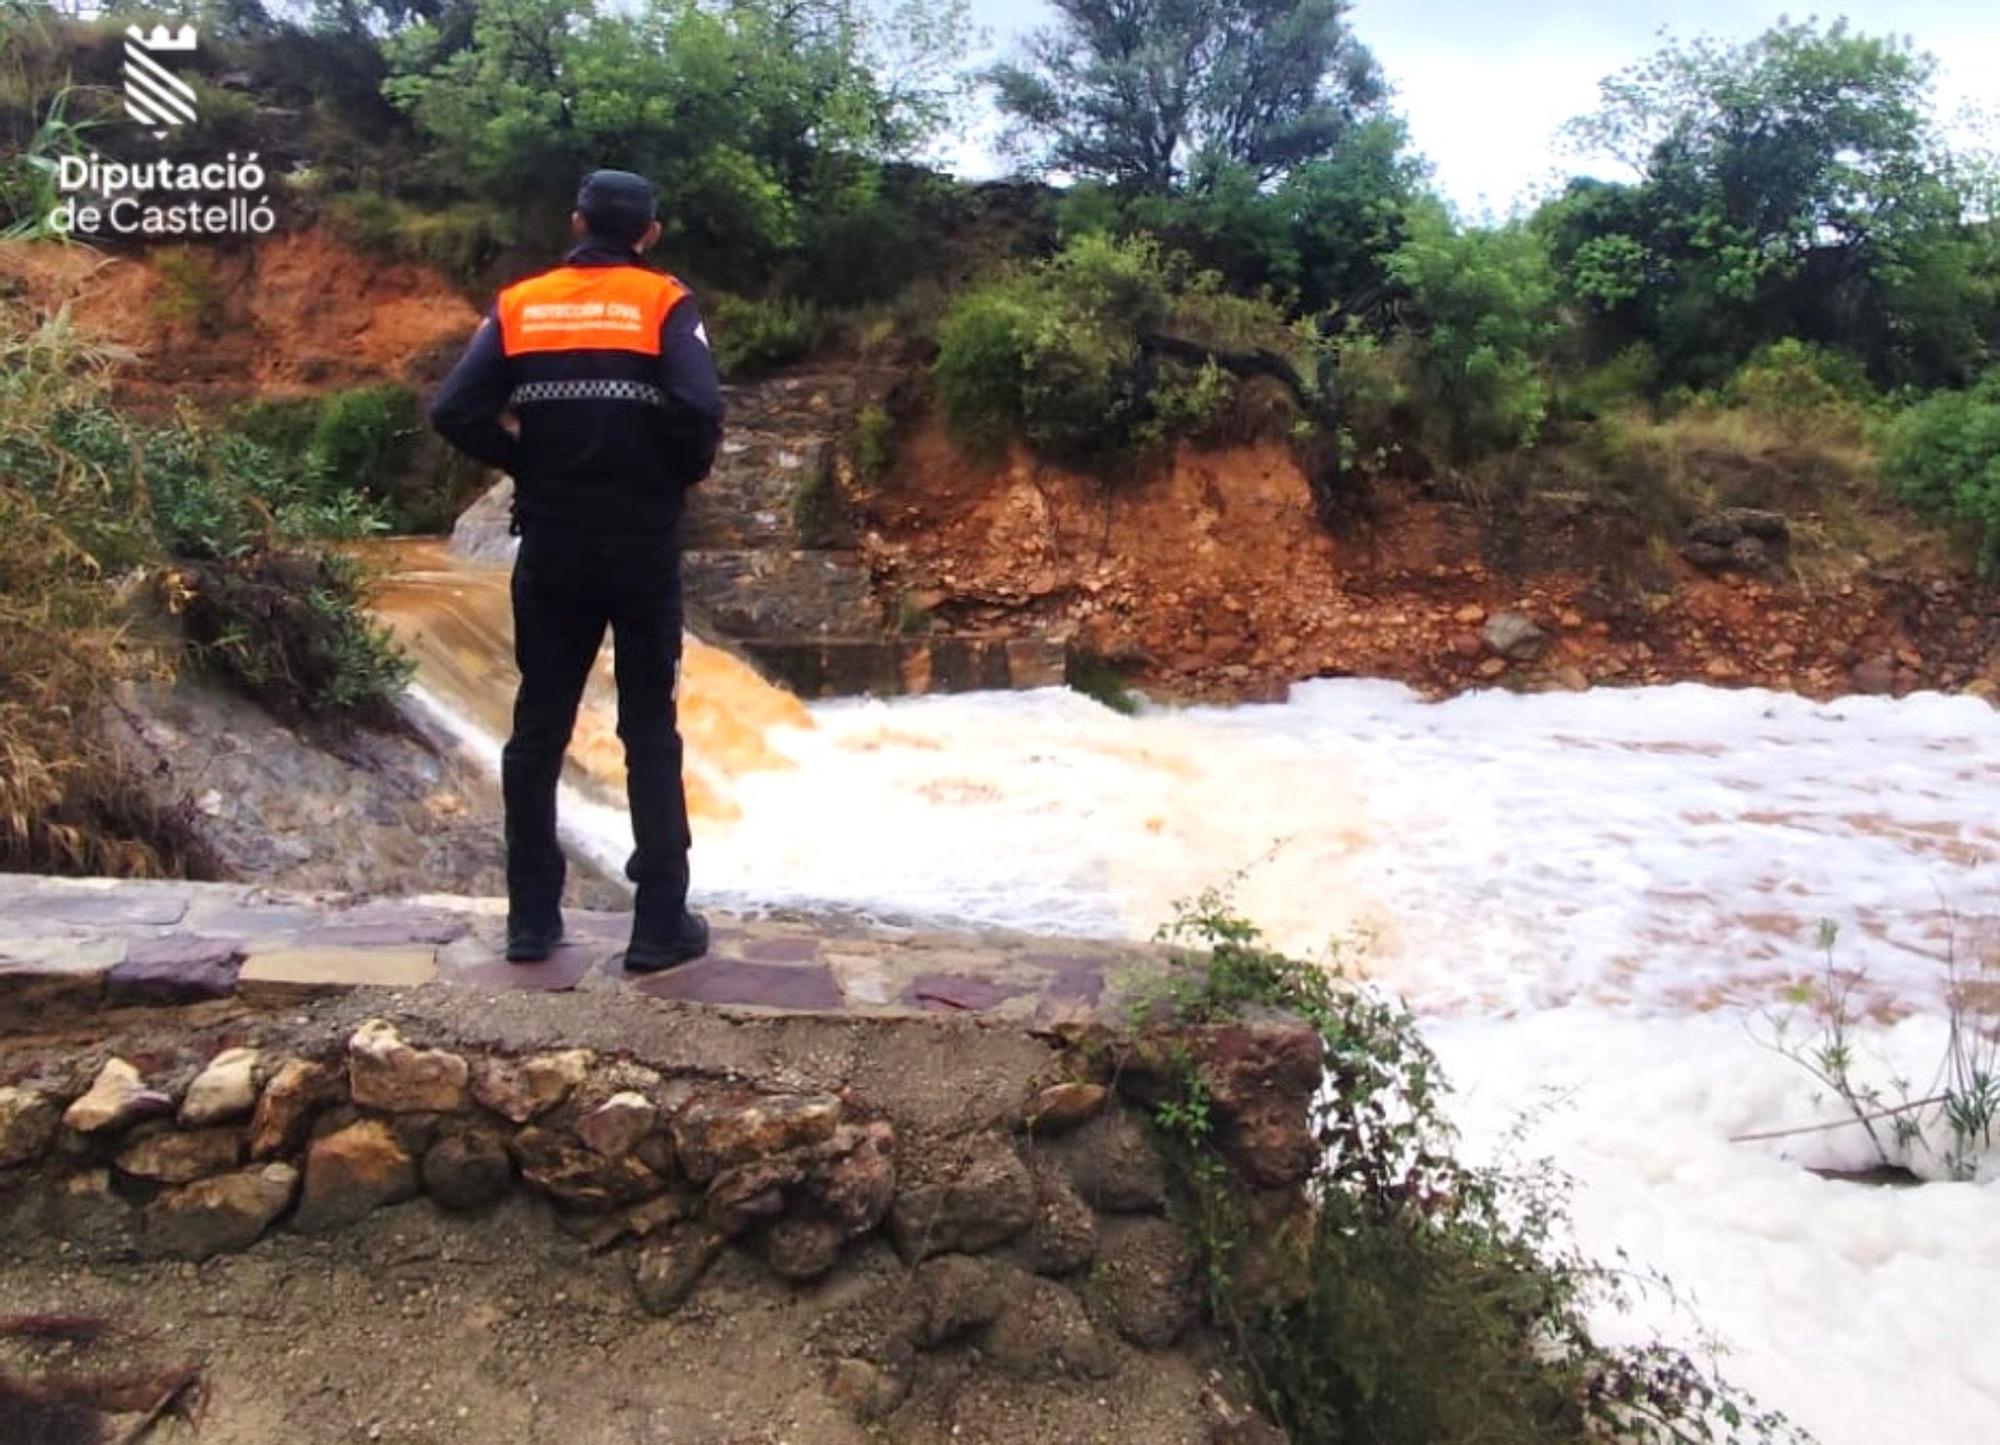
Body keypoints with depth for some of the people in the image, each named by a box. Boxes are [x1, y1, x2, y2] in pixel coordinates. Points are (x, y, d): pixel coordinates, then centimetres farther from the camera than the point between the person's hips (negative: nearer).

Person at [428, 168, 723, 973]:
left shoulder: (519, 306, 3)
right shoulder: (665, 305, -4)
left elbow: (454, 412, -6)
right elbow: (700, 412, -20)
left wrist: (524, 466, 8)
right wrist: (683, 473, -1)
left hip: (551, 550, 2)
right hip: (644, 549, -2)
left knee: (539, 729, 12)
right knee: (649, 732, 6)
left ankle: (532, 920, 18)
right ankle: (661, 925, 8)